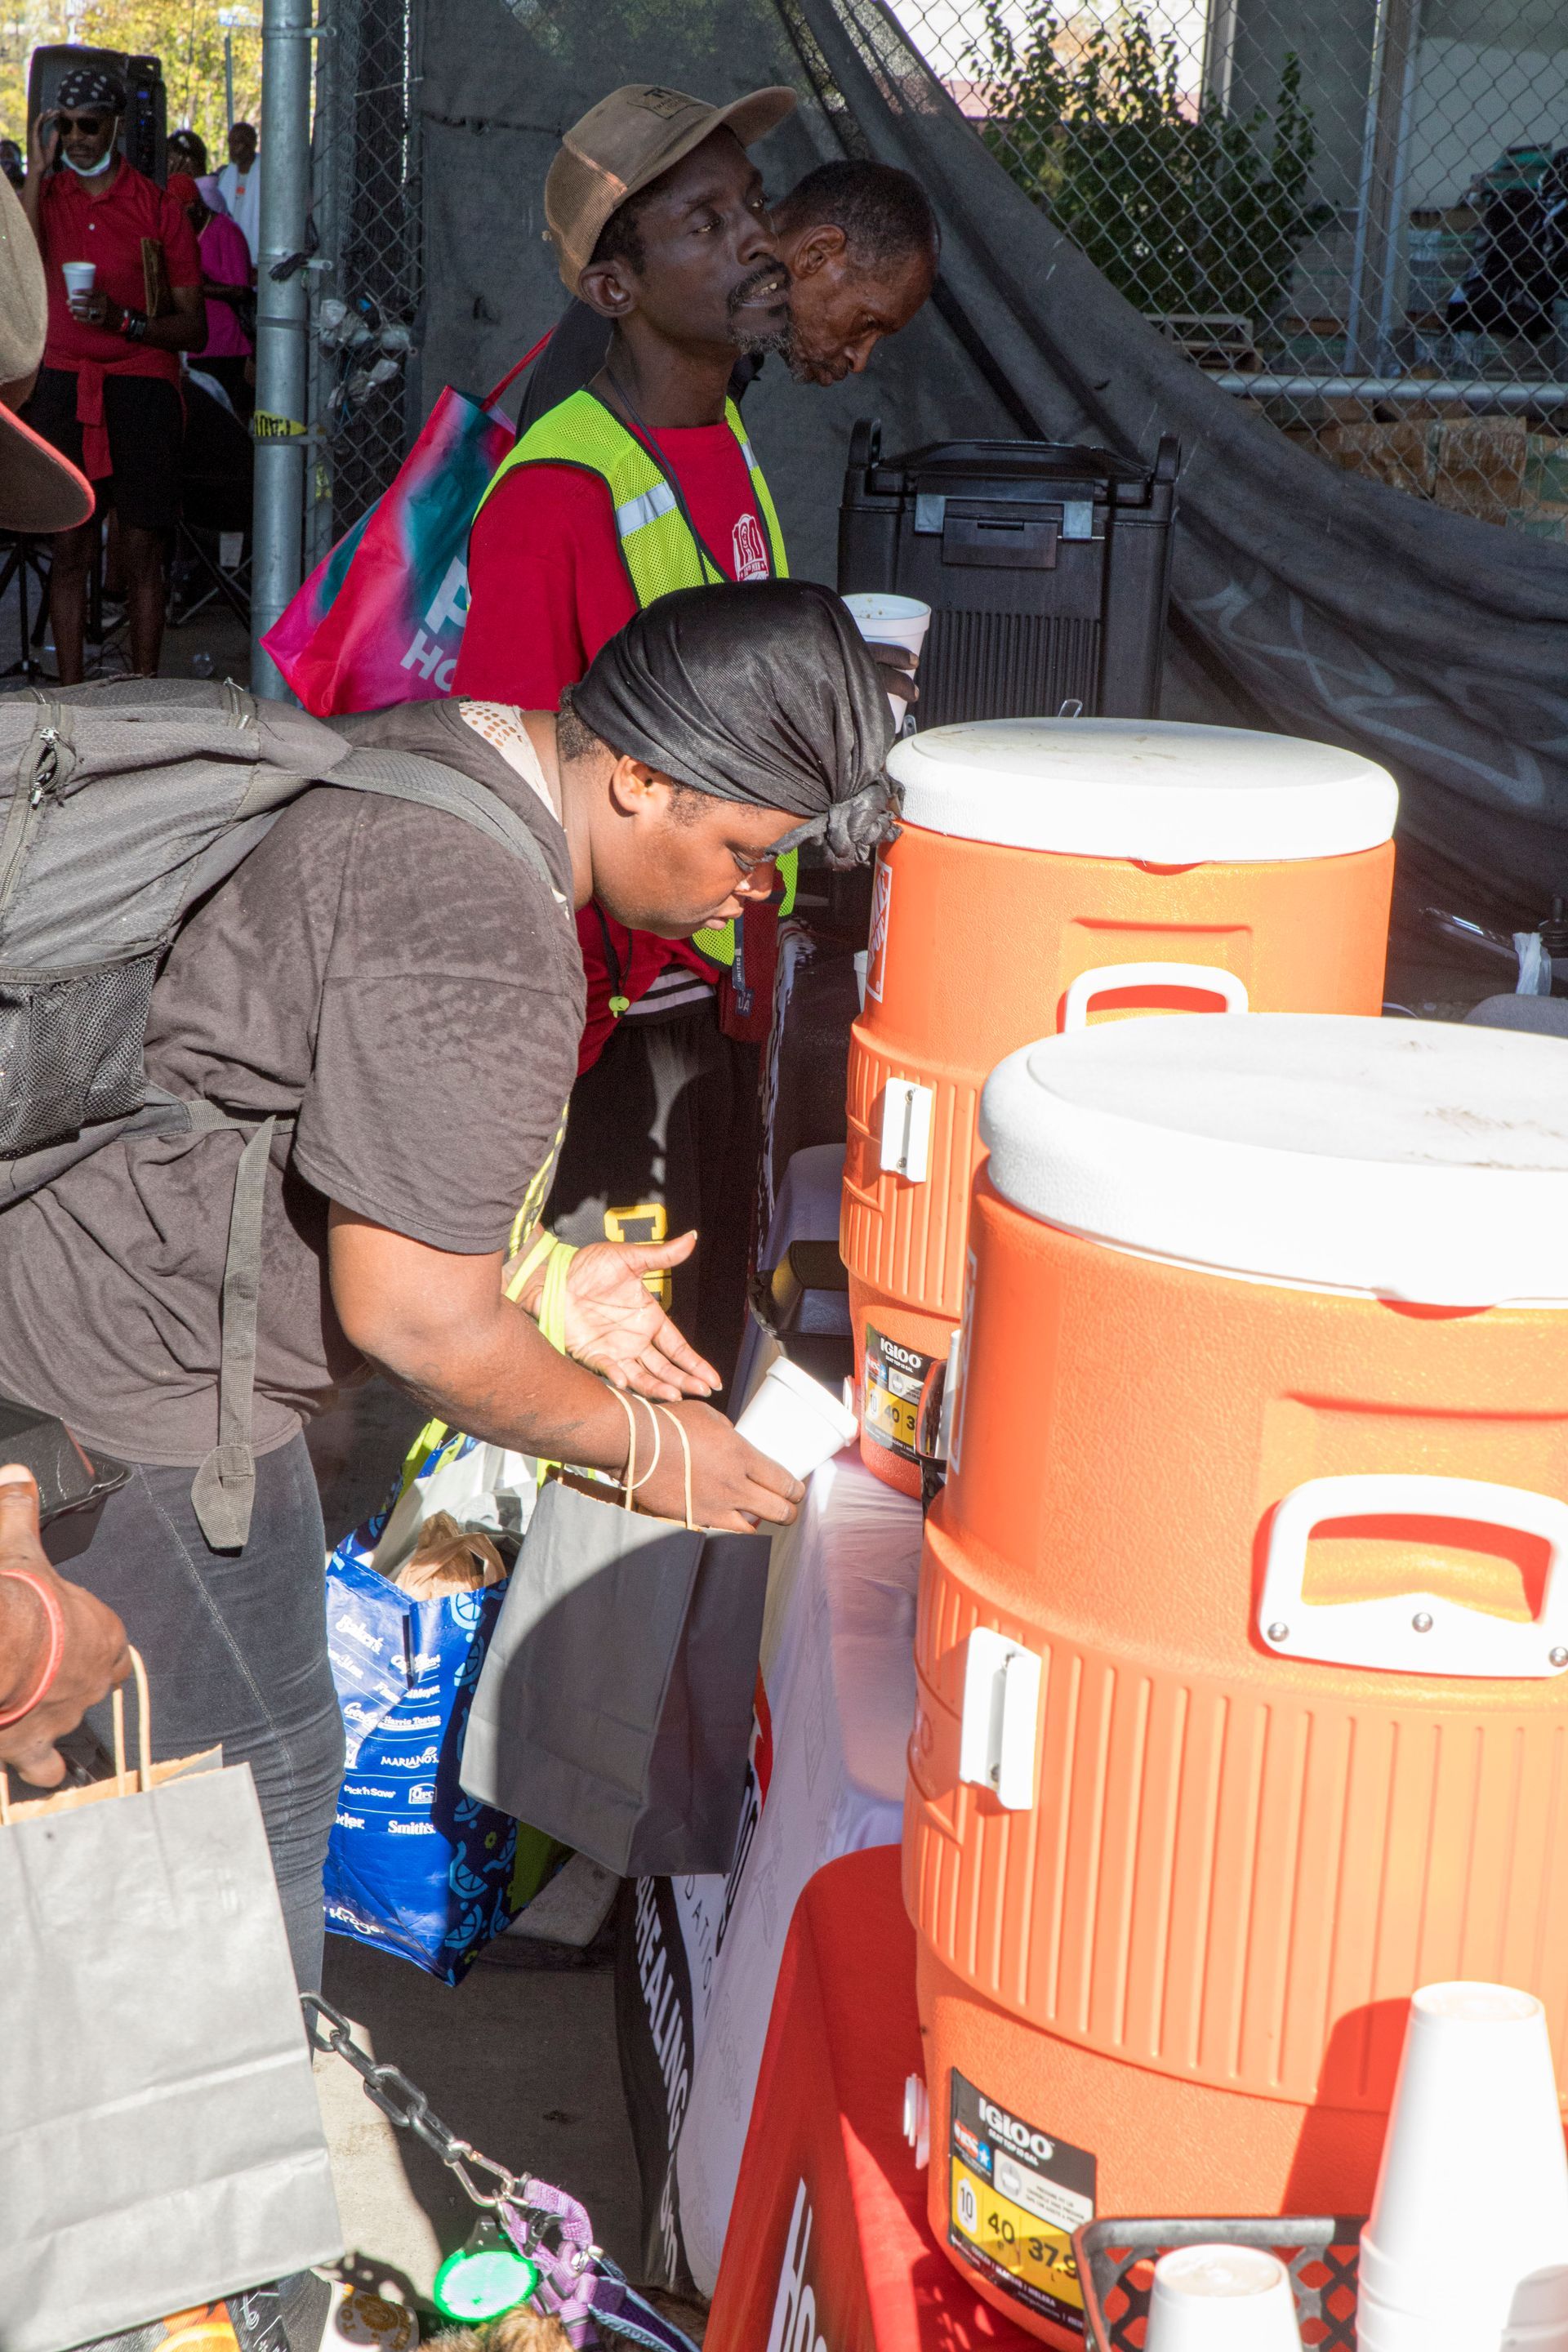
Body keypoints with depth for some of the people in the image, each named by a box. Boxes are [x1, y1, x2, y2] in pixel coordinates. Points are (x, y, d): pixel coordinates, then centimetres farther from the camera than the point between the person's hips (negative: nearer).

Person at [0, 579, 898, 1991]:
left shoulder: (444, 749, 3)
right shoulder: (482, 945, -29)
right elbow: (414, 1323, -24)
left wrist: (535, 1277, 11)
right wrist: (645, 1448, -11)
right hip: (135, 1377, -11)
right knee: (255, 1774, 4)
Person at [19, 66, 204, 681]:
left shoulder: (158, 206, 2)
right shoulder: (45, 193, 10)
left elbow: (194, 327, 1)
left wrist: (123, 320, -15)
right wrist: (38, 166, -10)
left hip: (142, 385, -2)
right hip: (64, 383, 2)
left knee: (142, 554, -1)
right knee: (69, 548, 2)